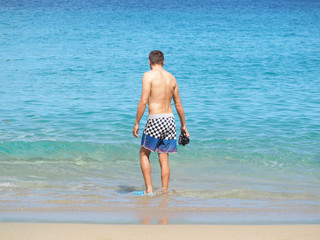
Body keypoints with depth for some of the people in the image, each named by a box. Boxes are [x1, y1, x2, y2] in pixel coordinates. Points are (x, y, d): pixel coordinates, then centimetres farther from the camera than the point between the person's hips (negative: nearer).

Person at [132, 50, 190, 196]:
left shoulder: (149, 75, -6)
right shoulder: (171, 77, 12)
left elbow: (143, 101, -13)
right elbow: (178, 105, 16)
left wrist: (136, 123, -8)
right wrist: (183, 125, 24)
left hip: (155, 119, -5)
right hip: (170, 119, 5)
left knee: (144, 153, 9)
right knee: (164, 158, 10)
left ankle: (149, 190, 3)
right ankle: (164, 192, 10)